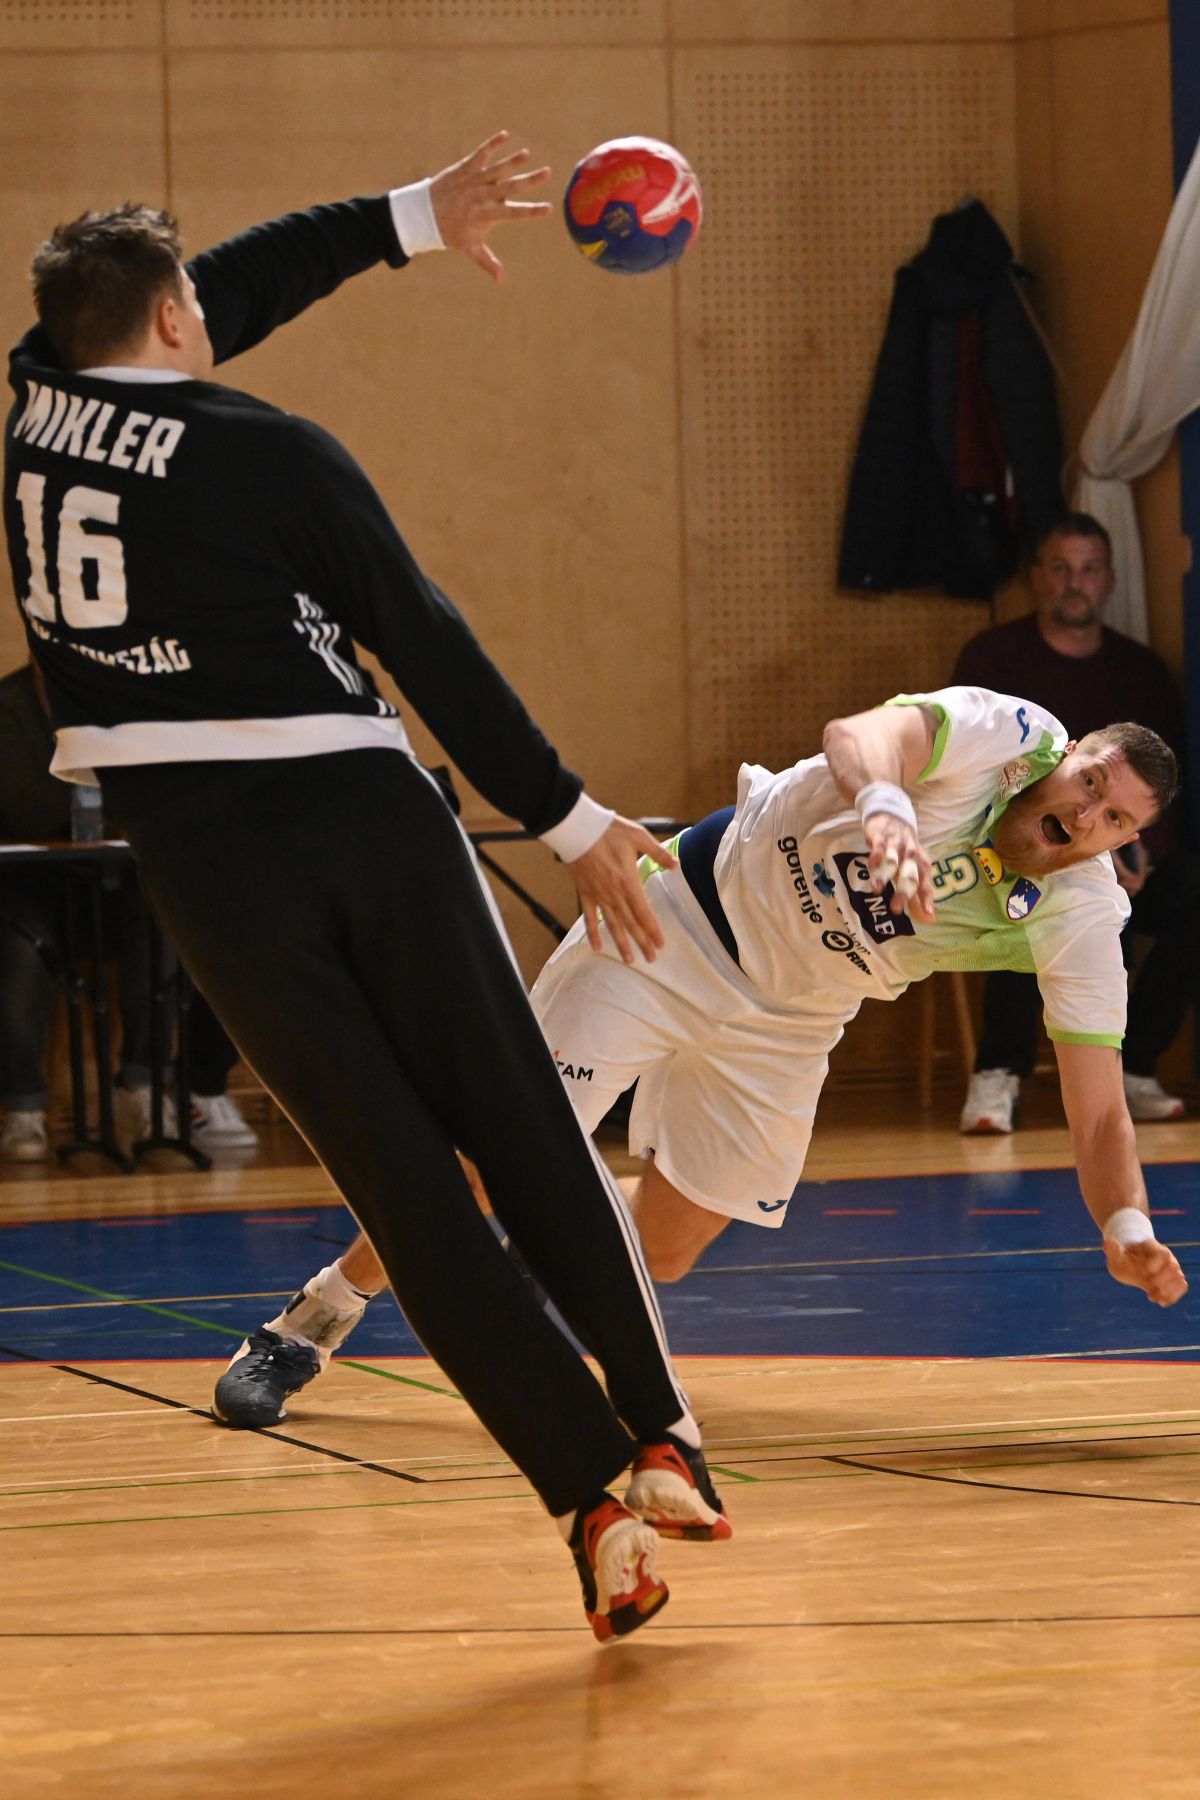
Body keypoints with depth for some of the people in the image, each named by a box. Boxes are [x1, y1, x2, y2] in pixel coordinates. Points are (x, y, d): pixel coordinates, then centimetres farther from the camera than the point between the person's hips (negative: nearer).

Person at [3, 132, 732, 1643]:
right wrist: (565, 819, 7)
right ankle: (660, 1438, 11)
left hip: (201, 852, 2)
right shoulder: (273, 452, -2)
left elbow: (243, 283, 23)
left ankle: (594, 1493, -6)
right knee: (528, 1139, 13)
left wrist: (412, 221, 31)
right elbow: (432, 648, 0)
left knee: (410, 1194, 1)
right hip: (366, 819, -2)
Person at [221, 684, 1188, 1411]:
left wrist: (1126, 1225, -33)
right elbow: (857, 734, -46)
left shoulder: (1081, 921, -15)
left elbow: (1099, 1114, -14)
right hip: (694, 919, -4)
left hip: (783, 1031, 4)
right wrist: (885, 806, -69)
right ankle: (316, 1322, 10)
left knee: (662, 1251, 0)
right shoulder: (997, 735, -25)